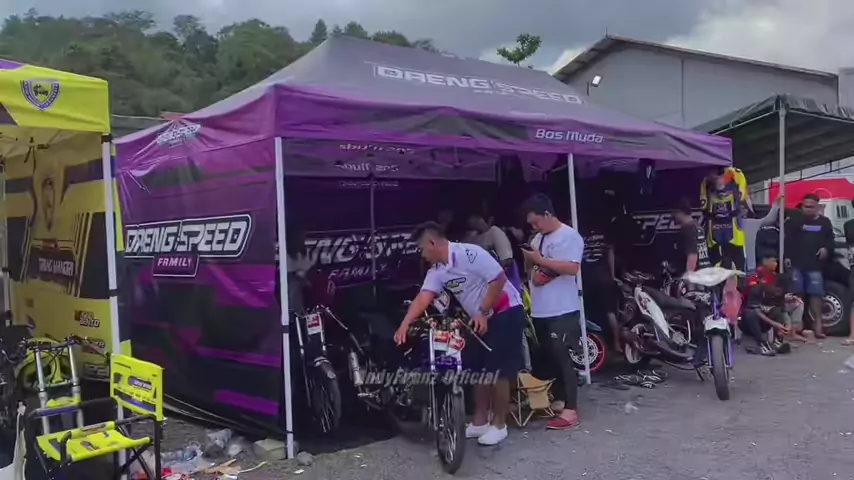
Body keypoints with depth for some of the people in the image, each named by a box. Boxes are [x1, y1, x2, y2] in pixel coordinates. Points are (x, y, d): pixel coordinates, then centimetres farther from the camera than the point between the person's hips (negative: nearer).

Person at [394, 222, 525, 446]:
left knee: (500, 370, -5)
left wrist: (483, 312, -19)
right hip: (481, 319, 8)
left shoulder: (469, 253, -23)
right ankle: (480, 421, 20)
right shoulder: (437, 271, 1)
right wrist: (404, 325, -21)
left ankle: (499, 425, 6)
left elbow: (499, 279, -22)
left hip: (506, 313, -8)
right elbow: (423, 298, -8)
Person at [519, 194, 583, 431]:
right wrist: (529, 260, -2)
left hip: (562, 311, -8)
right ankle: (558, 400, 27)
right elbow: (530, 271, 20)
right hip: (540, 311, 8)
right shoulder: (538, 238, 15)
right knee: (550, 358, 15)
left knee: (563, 359, -7)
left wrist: (541, 260, -20)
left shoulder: (569, 236, -10)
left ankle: (570, 410, -2)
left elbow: (572, 268, -23)